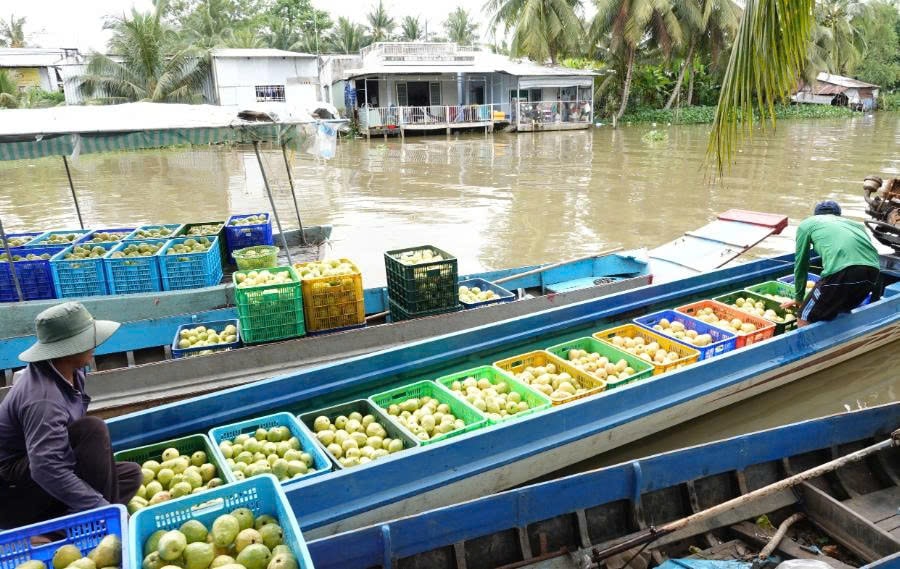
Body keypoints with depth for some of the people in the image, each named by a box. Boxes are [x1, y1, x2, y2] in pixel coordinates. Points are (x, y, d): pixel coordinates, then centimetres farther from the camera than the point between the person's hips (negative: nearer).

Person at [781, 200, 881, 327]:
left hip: (843, 271, -5)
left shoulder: (807, 223, 26)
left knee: (804, 322, 8)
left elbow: (801, 265, 29)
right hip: (873, 269, 5)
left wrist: (798, 298, 43)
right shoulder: (854, 224, 37)